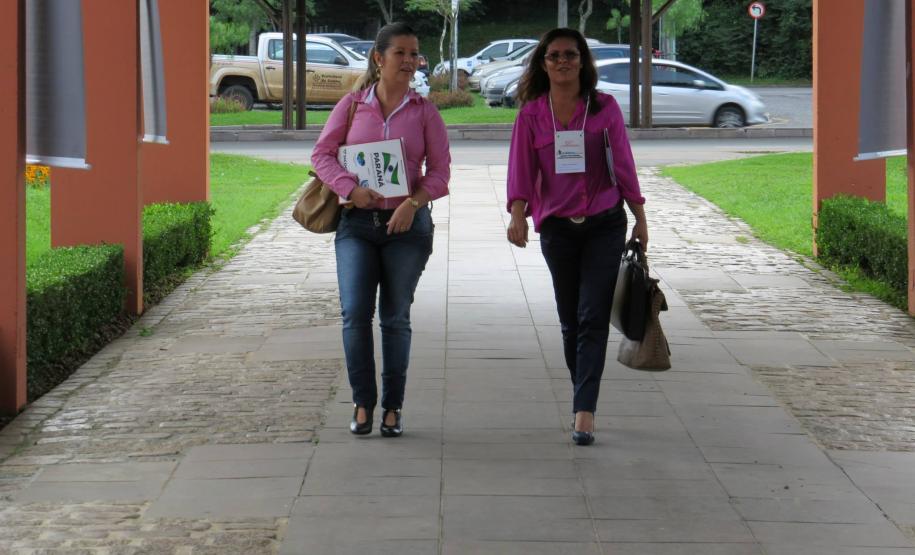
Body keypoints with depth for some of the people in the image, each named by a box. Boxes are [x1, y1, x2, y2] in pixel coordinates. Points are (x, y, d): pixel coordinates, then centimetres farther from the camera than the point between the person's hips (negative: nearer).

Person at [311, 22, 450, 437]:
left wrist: (413, 202, -16)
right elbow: (321, 154, 3)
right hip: (357, 223, 0)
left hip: (406, 224, 0)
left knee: (396, 317, 6)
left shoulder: (424, 112, 4)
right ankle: (363, 402, 4)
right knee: (355, 312, -11)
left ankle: (392, 407, 16)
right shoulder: (352, 105, 4)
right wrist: (351, 189, -13)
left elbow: (440, 171, 2)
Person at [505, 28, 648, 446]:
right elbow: (521, 169, -5)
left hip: (605, 225, -1)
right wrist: (518, 214, -22)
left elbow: (623, 165, 4)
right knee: (570, 320, 10)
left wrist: (640, 219, 5)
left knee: (593, 317, -9)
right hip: (557, 227, 1)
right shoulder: (531, 114, 2)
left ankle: (584, 412, -12)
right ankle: (583, 398, 26)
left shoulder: (604, 108, 1)